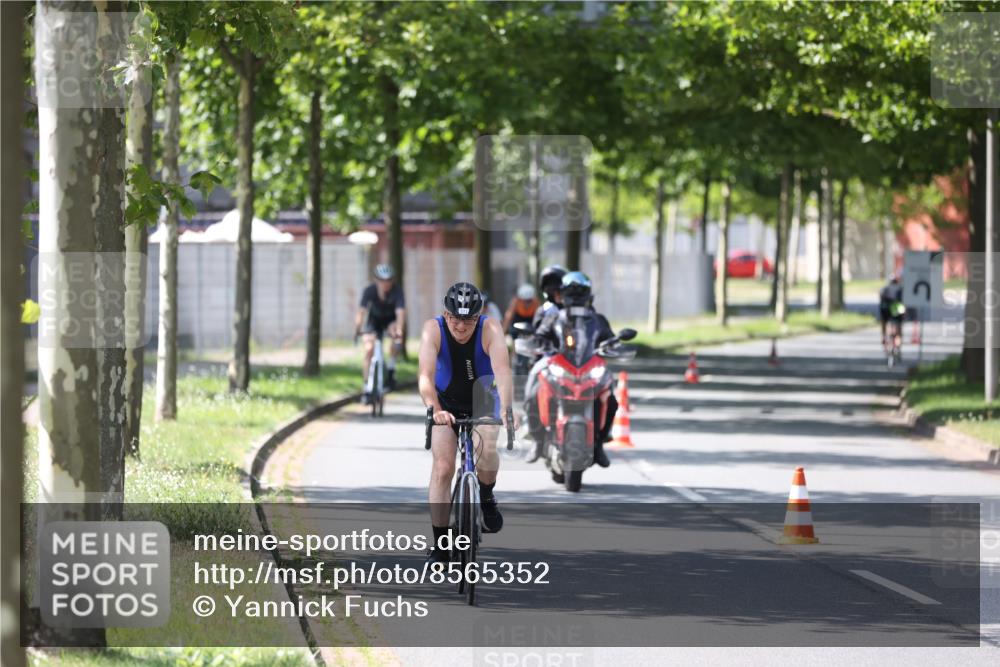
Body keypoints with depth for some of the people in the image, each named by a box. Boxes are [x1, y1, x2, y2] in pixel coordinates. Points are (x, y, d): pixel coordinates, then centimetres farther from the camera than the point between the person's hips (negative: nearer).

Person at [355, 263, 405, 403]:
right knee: (369, 349, -16)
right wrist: (357, 329, -45)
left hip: (390, 320, 0)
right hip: (374, 320, 0)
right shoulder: (369, 291, -26)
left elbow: (400, 313, -38)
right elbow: (361, 311, -32)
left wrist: (399, 331, -54)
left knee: (395, 333, -33)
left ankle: (390, 369, -16)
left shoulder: (396, 291, -28)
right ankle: (367, 387, -7)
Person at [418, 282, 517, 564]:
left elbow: (502, 372, -38)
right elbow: (425, 375, -36)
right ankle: (439, 546, -6)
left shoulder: (490, 329, -25)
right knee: (443, 467, -13)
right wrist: (434, 409, -54)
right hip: (446, 403, 1)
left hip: (482, 399, -1)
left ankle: (486, 498, 3)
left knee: (486, 448, -29)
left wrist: (505, 411, -54)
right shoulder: (433, 329, -24)